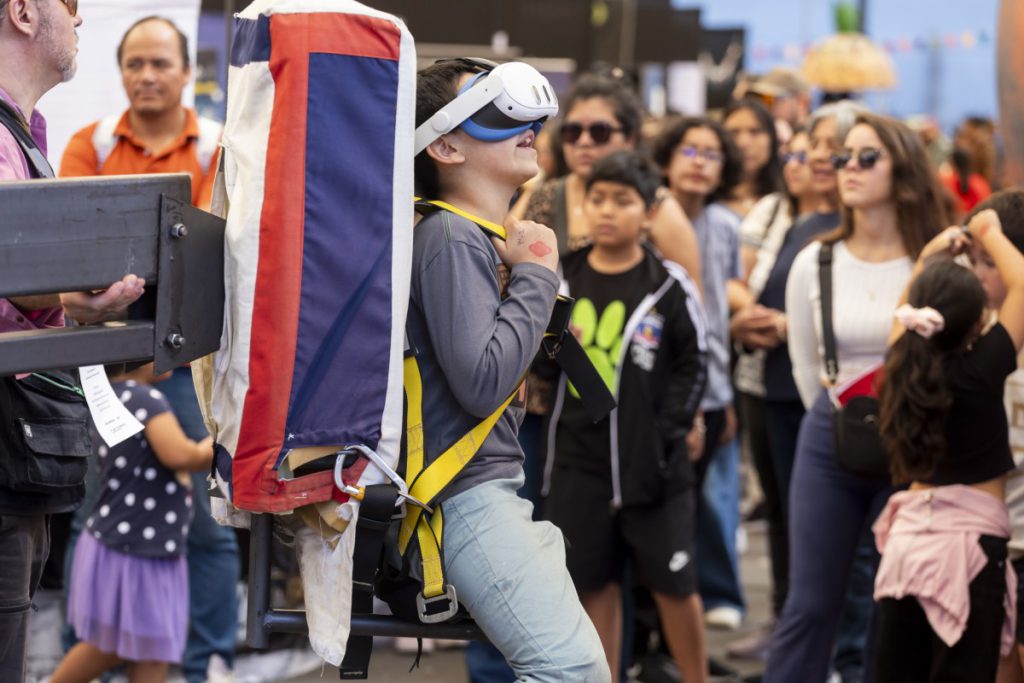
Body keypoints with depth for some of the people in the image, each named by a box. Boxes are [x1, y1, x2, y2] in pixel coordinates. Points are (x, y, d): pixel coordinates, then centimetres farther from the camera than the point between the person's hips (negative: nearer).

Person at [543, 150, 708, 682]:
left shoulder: (668, 287, -4)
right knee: (594, 585, 8)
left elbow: (691, 368, -3)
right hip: (578, 462, 3)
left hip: (651, 463, -3)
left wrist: (667, 434, -11)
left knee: (673, 584, 4)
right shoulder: (560, 280, 4)